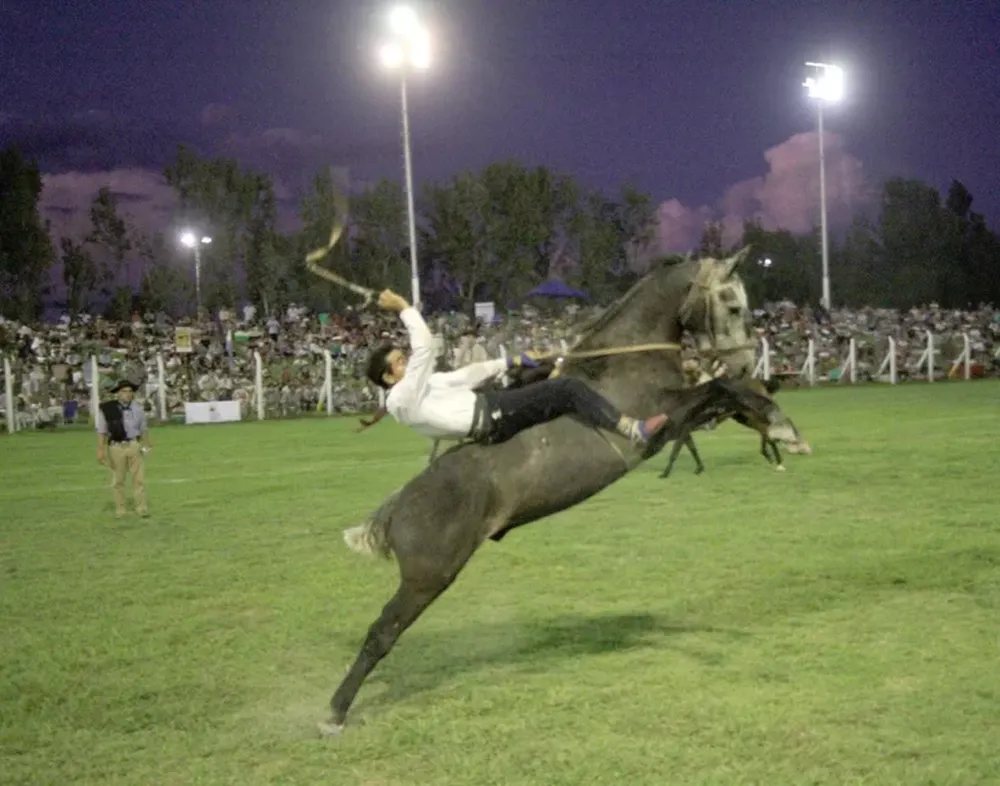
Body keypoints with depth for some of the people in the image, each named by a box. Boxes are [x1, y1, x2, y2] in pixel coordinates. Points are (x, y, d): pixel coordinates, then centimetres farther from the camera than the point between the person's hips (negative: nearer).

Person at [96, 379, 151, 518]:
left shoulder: (137, 409, 5)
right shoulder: (106, 409, -6)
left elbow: (143, 429, 16)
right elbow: (102, 432, -4)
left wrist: (147, 444, 14)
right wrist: (100, 450, -8)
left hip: (134, 445, 2)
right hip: (116, 447, -2)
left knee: (139, 478, 0)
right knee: (118, 480, 5)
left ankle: (142, 508, 5)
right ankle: (120, 510, 13)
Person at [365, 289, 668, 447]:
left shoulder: (421, 384, 16)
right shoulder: (403, 399, -14)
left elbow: (466, 376, 20)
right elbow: (424, 348, -24)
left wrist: (512, 362, 23)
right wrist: (404, 308, -19)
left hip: (486, 404, 10)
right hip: (492, 420, -10)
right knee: (567, 388, -15)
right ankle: (634, 430, -18)